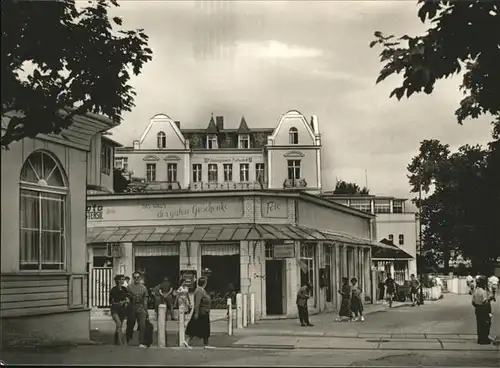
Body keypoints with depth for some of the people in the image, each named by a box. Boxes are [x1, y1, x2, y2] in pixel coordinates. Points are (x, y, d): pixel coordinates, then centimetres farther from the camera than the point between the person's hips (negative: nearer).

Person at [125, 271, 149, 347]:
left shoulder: (143, 288, 8)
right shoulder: (129, 287, 2)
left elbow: (145, 299, 10)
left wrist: (145, 310, 8)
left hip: (141, 308, 1)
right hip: (132, 308, -1)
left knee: (142, 325, -9)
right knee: (130, 325, 7)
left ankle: (142, 343, -9)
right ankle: (128, 341, 26)